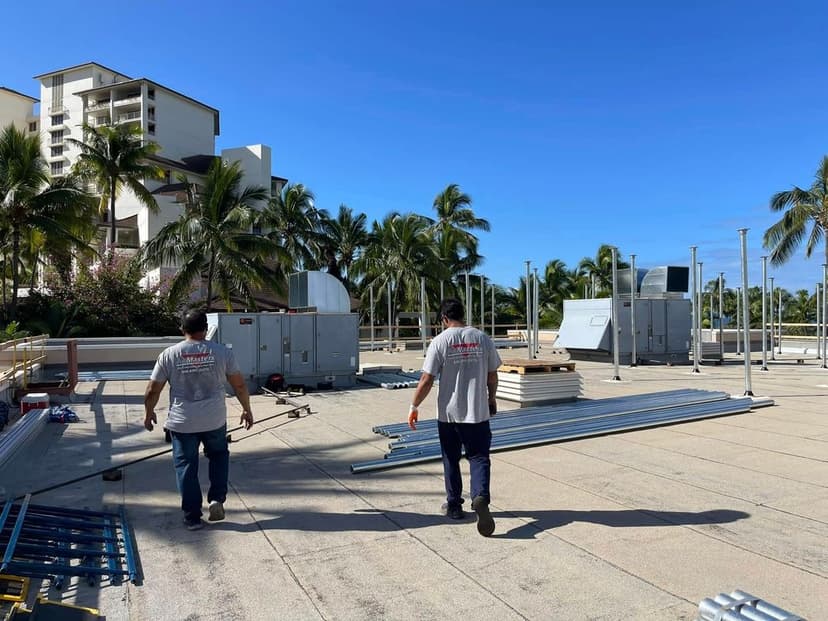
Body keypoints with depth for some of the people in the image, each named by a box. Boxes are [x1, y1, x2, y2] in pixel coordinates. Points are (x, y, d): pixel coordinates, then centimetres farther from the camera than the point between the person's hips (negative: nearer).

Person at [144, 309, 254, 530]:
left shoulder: (169, 355, -5)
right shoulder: (222, 352, -5)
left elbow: (152, 390, 0)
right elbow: (239, 385, -1)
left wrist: (149, 413, 18)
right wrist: (247, 409, 12)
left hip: (181, 423, 0)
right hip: (215, 420, 0)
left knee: (186, 466, 11)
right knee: (219, 455, 24)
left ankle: (193, 518, 16)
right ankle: (217, 499, 12)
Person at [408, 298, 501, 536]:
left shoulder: (440, 341, -8)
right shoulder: (482, 338, -1)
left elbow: (426, 380, -10)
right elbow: (492, 375, 6)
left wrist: (414, 407, 1)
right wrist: (491, 399, 23)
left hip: (448, 413, -1)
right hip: (478, 412, 1)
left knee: (451, 459, 14)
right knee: (479, 456, 7)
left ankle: (454, 505, 26)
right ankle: (481, 497, -15)